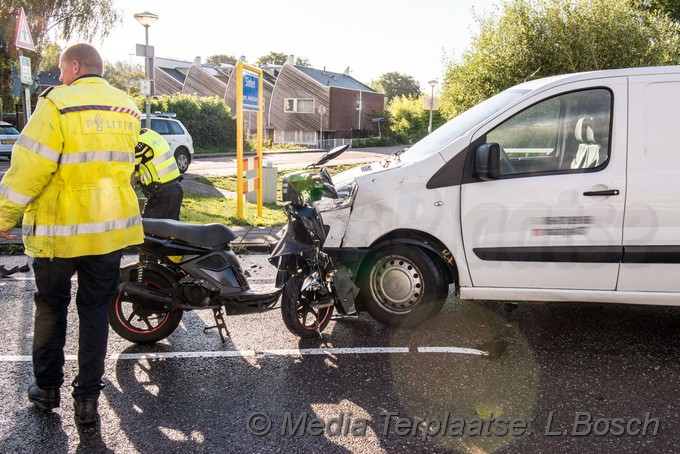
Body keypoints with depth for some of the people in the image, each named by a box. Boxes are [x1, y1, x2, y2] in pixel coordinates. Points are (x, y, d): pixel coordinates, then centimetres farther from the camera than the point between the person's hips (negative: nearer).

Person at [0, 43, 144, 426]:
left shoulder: (58, 105, -14)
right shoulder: (129, 110, 6)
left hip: (60, 229, -4)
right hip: (112, 227, 4)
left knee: (52, 308, 15)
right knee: (95, 310, 11)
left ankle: (47, 387, 28)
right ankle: (88, 398, 14)